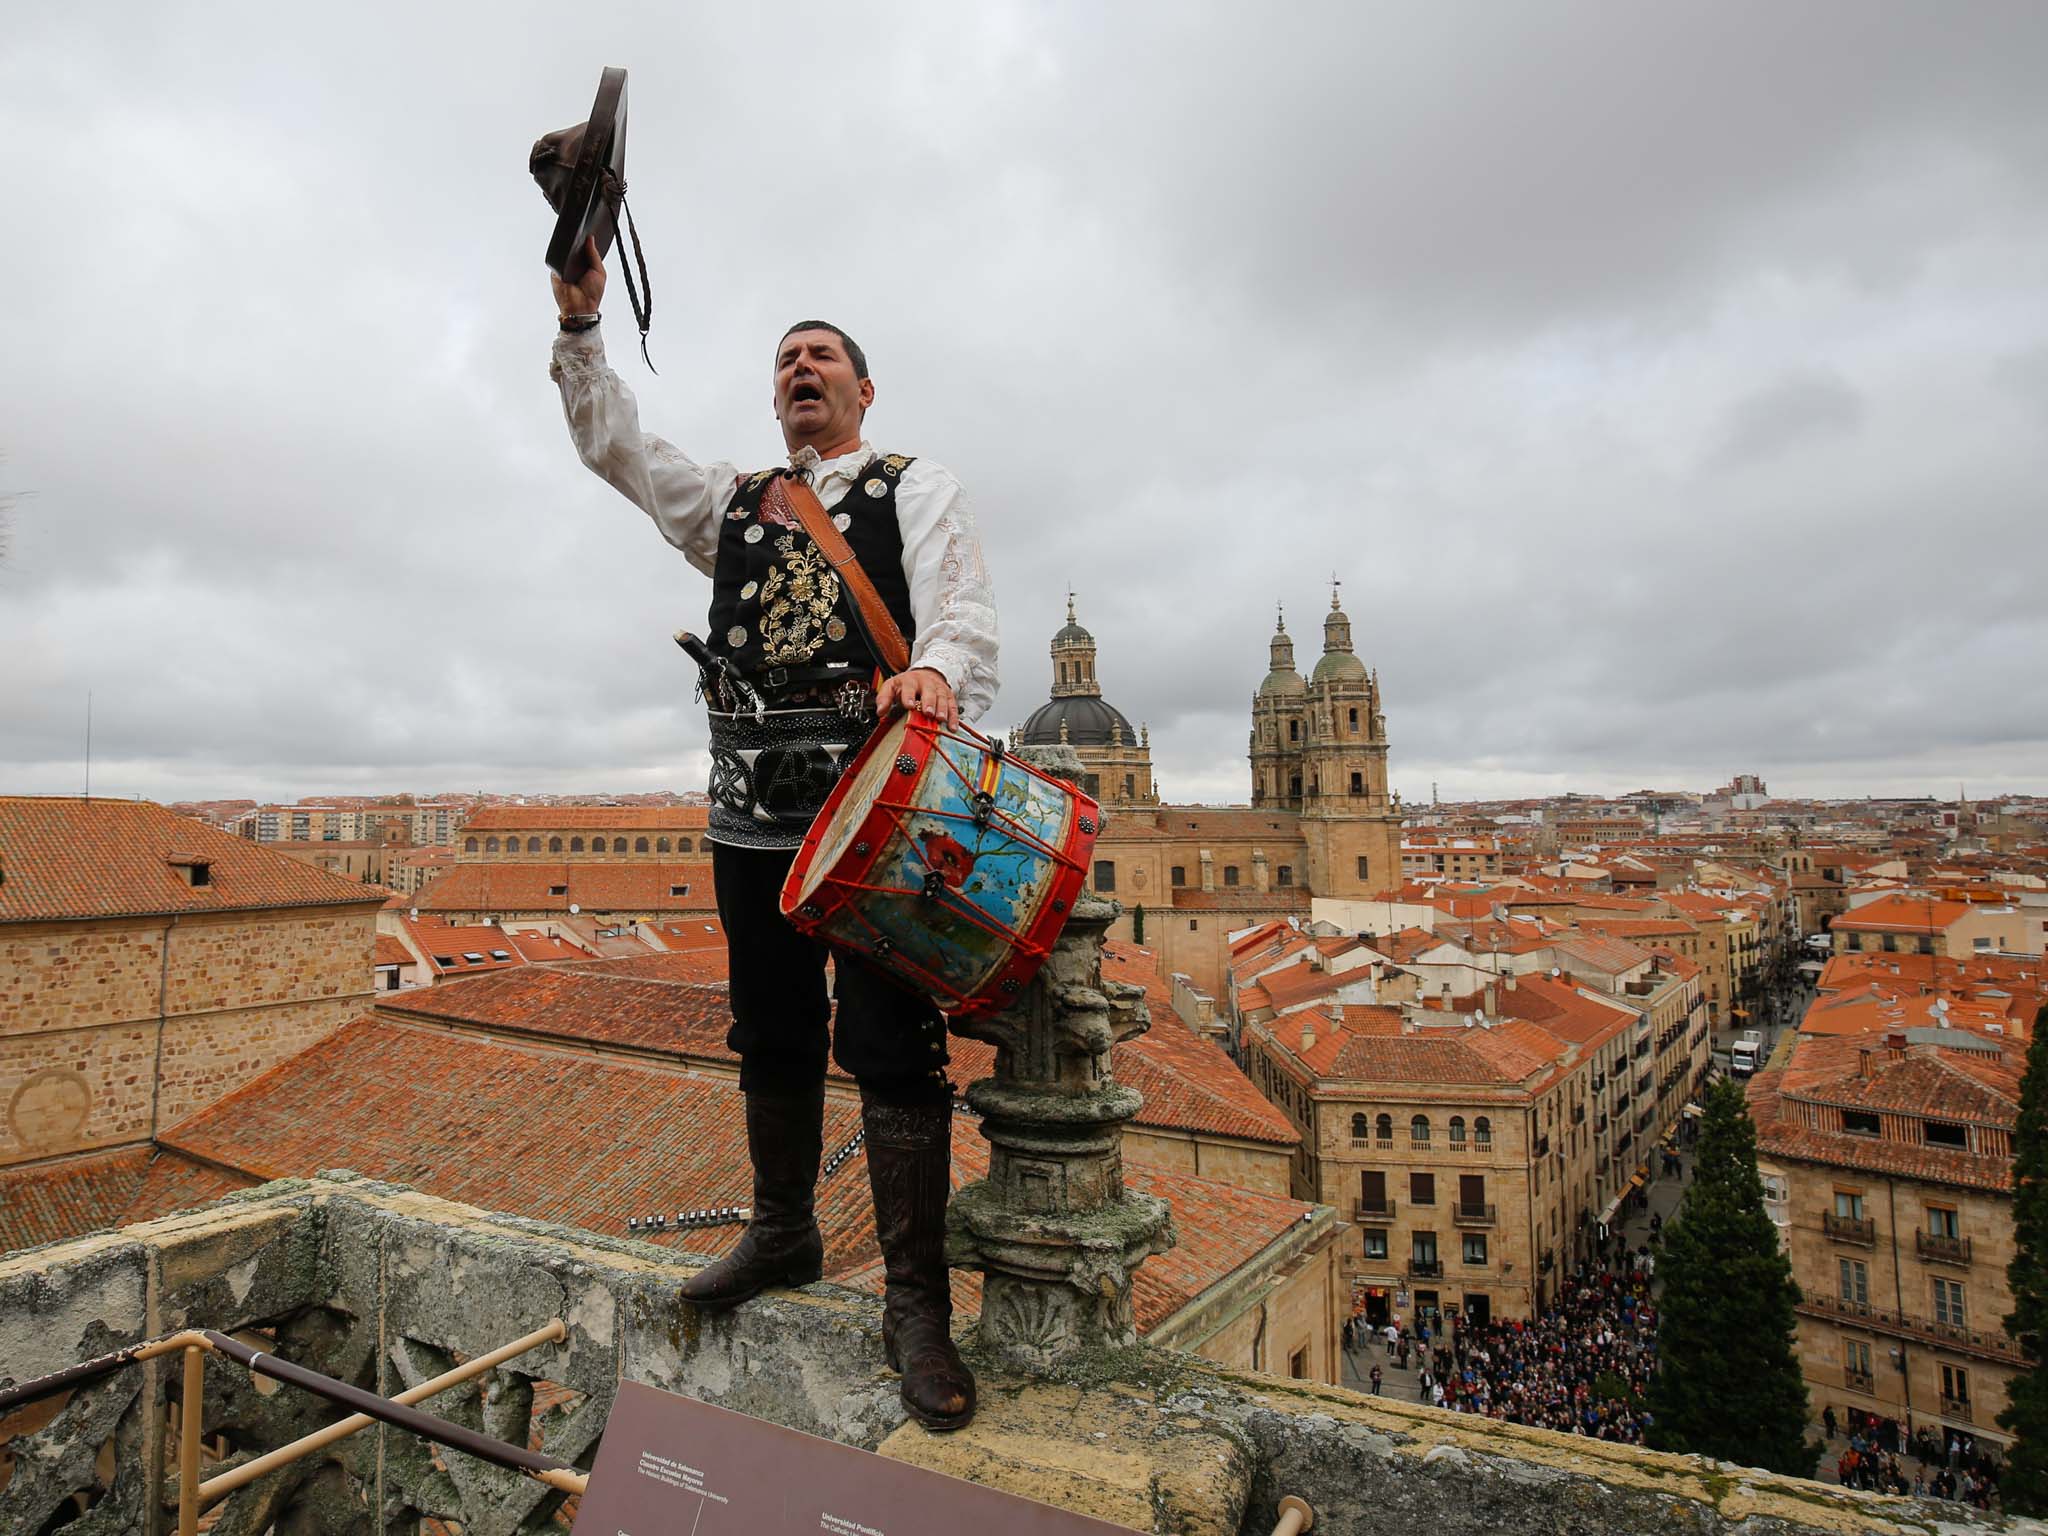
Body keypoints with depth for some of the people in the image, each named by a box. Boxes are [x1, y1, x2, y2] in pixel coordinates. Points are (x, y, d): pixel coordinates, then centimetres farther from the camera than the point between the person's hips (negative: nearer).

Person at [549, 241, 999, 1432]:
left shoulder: (918, 487, 8)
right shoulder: (734, 504, 23)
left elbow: (964, 607, -9)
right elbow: (614, 443, 20)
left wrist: (937, 672, -31)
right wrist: (582, 322, 8)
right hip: (754, 809, 5)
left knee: (894, 1050, -5)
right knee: (773, 1040, 14)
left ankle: (917, 1305, 6)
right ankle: (786, 1234, 34)